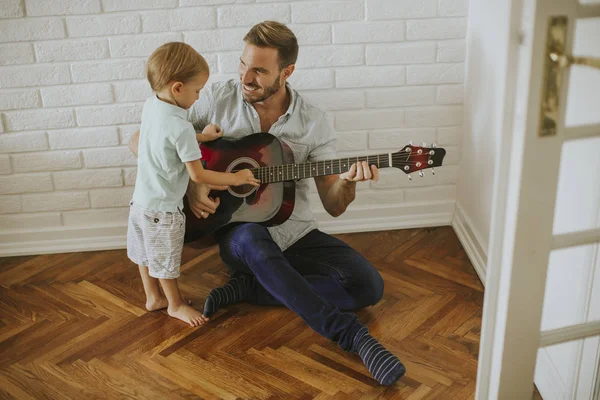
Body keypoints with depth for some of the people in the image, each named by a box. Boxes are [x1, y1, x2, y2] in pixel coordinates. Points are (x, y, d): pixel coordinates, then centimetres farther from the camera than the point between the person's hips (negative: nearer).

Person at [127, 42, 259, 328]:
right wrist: (237, 178, -10)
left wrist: (200, 137, 15)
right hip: (163, 209, -8)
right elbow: (198, 175, -21)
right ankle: (175, 305, 31)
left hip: (141, 200, 9)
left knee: (146, 252, 24)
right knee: (166, 261, 12)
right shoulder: (181, 128, -27)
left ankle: (153, 297, 42)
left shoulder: (150, 106, -3)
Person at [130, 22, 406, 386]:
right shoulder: (218, 99, -7)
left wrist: (347, 182, -27)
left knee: (369, 286, -17)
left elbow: (333, 205, -3)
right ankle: (352, 334, -32)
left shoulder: (314, 123, -5)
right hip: (240, 233, -2)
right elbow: (142, 140, -4)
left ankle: (247, 288, -13)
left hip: (294, 233, 3)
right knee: (252, 238, -40)